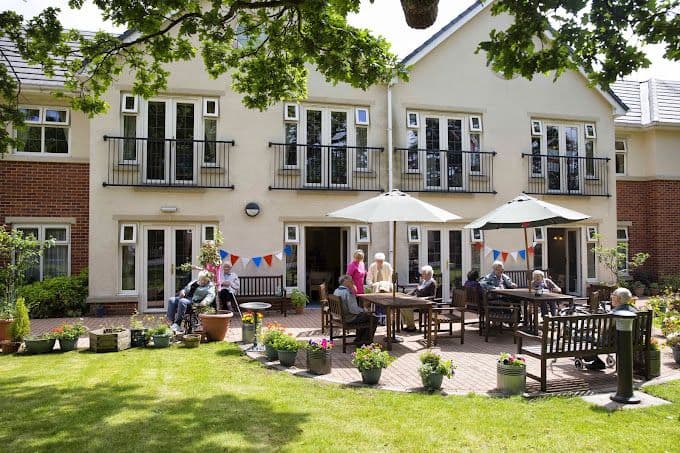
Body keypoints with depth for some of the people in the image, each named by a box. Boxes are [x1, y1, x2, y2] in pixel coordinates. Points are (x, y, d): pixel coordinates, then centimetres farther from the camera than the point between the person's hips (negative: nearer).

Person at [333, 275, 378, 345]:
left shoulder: (336, 291, 4)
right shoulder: (348, 293, -25)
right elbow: (353, 309, -27)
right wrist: (363, 311, -11)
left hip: (340, 316, 10)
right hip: (350, 319, -10)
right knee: (373, 318, 2)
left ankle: (358, 339, 34)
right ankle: (365, 341, 13)